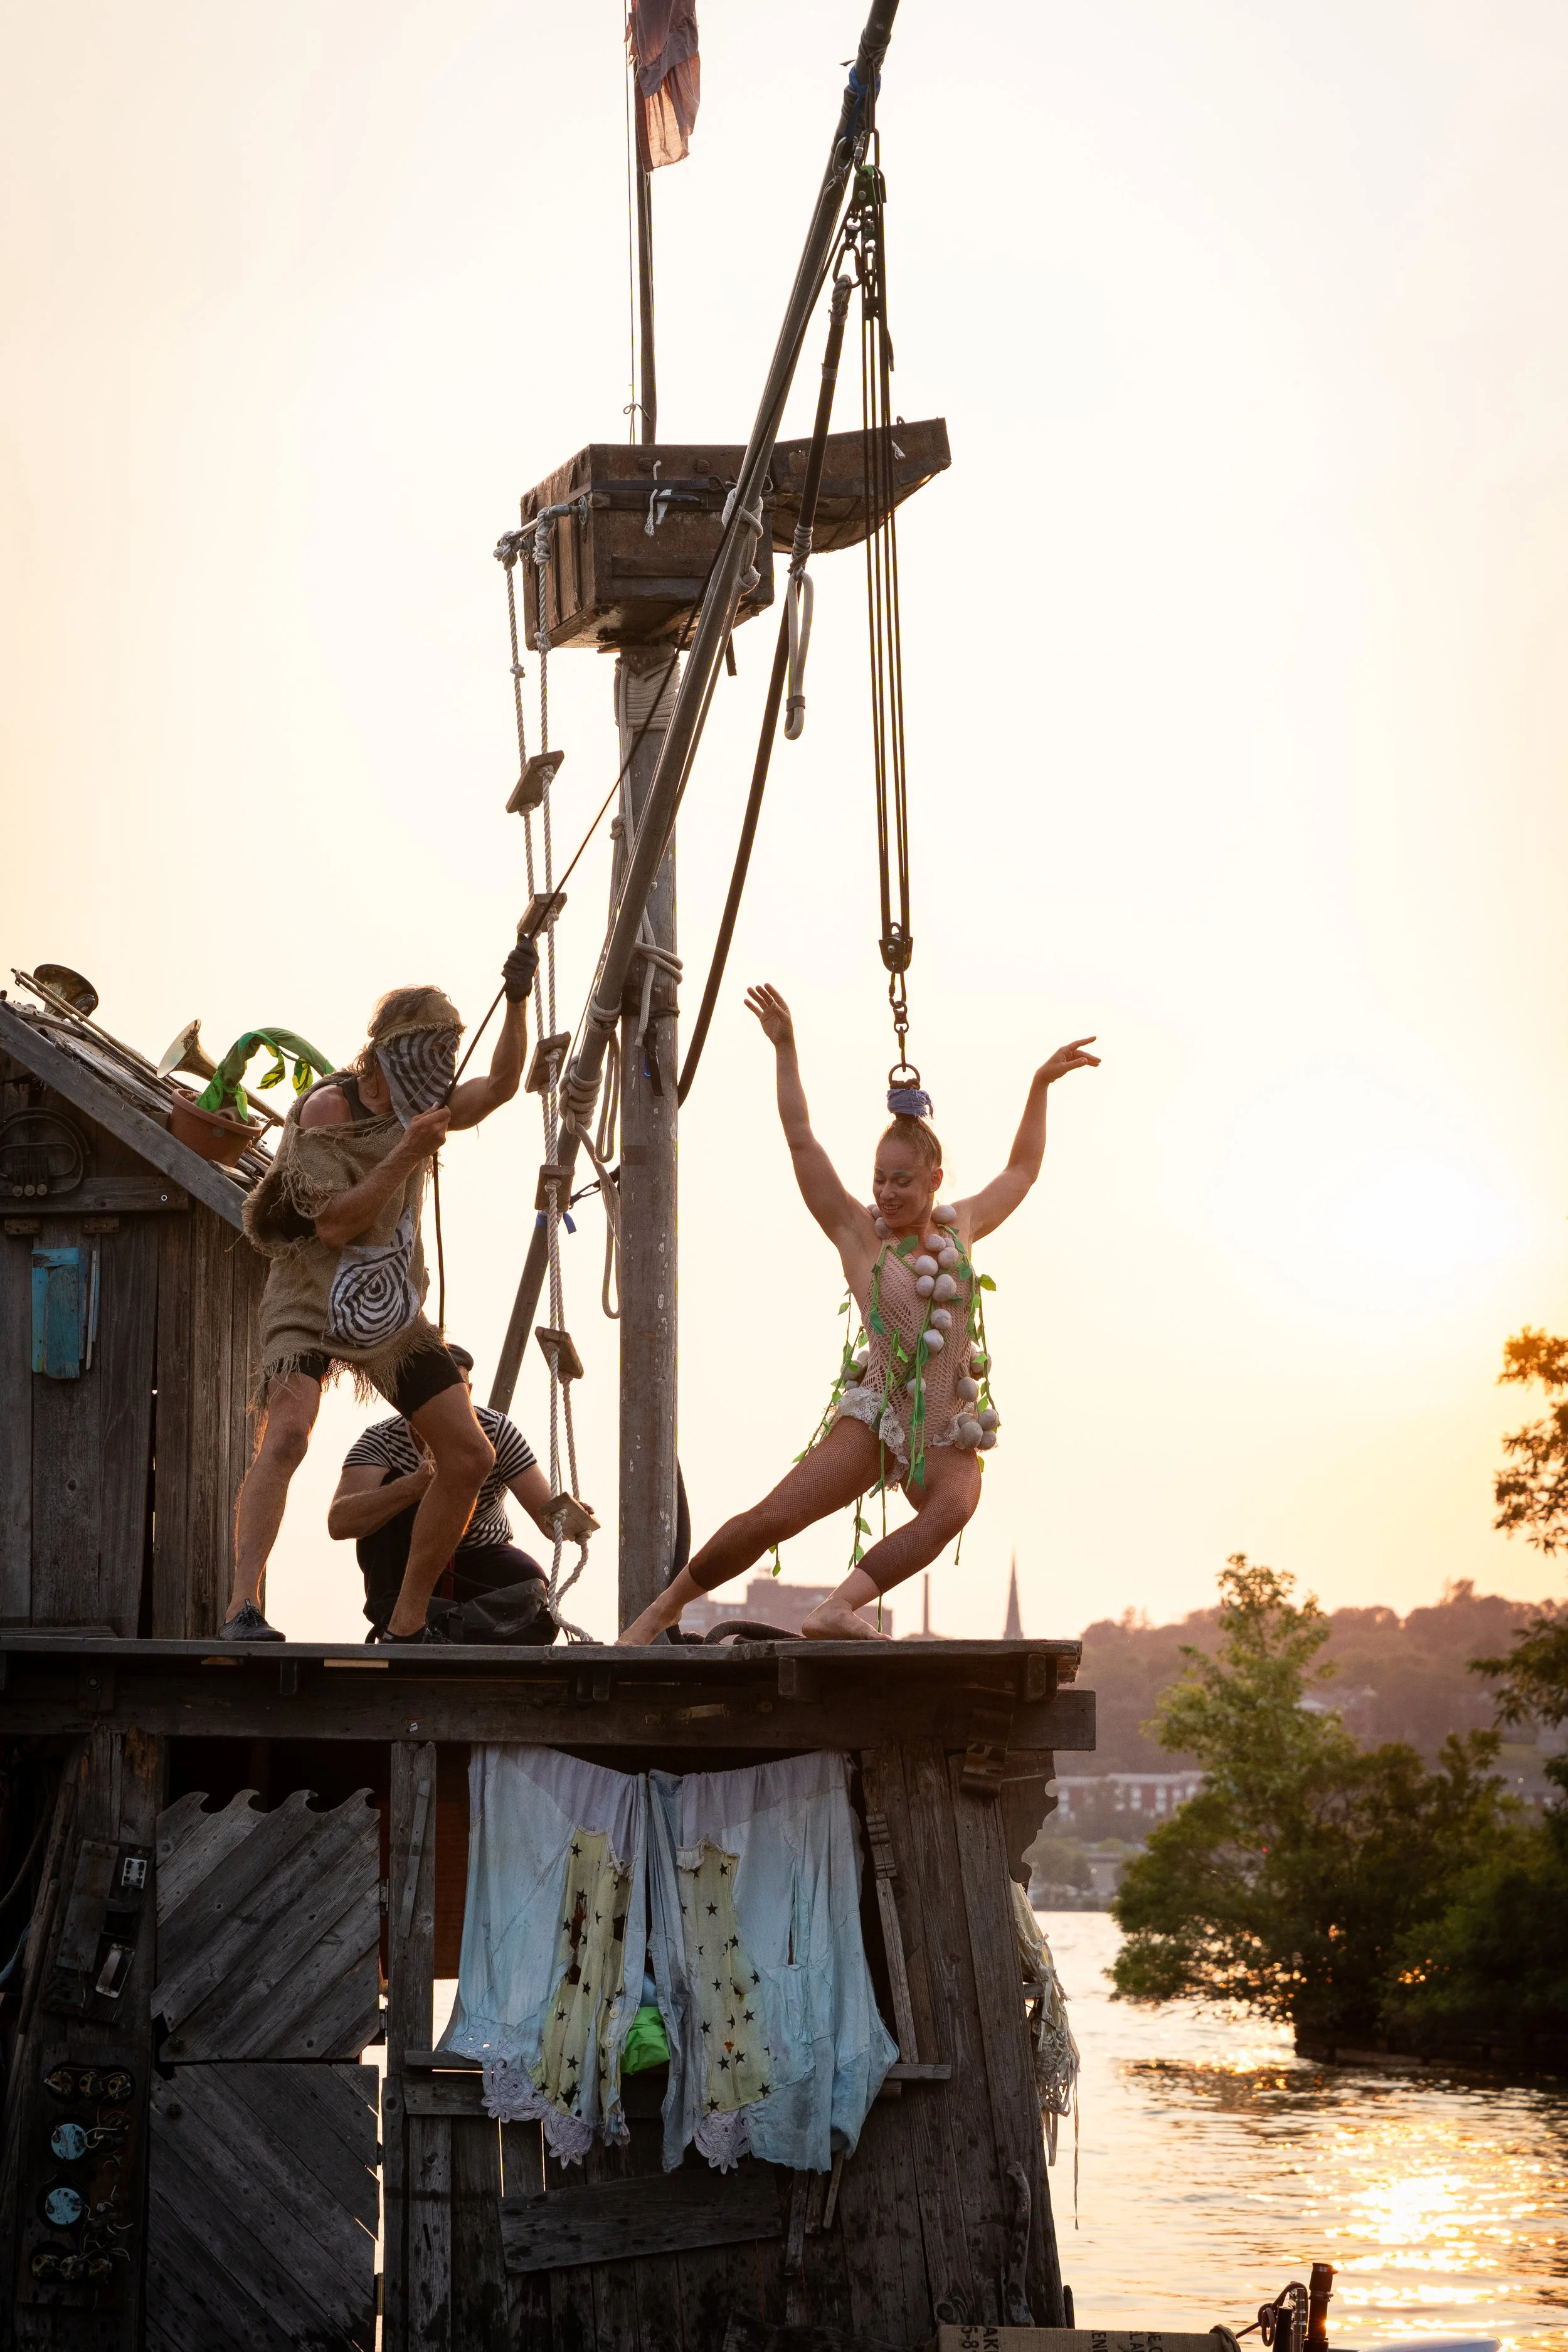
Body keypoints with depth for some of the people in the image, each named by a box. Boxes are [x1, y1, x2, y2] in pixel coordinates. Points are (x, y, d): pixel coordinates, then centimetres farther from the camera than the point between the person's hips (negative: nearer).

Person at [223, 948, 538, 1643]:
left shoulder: (416, 1107, 7)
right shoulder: (327, 1109, -14)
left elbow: (500, 1087, 18)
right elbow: (332, 1225, -20)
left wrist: (517, 1002, 4)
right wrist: (407, 1155, -24)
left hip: (392, 1312, 7)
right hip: (312, 1303, -7)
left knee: (470, 1456, 1)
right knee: (287, 1434, -31)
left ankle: (406, 1624, 10)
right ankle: (243, 1610, -38)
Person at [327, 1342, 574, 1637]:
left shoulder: (497, 1433, -18)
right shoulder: (381, 1441, -22)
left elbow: (547, 1511, -24)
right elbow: (339, 1523, -40)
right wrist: (414, 1486, -57)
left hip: (482, 1557, 1)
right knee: (391, 1489, -29)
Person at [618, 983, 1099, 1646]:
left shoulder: (959, 1228, 16)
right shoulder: (858, 1233, 6)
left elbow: (1021, 1170, 31)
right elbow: (802, 1142, 1)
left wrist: (1041, 1085, 31)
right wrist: (785, 1049, -2)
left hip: (951, 1434, 2)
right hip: (877, 1415, -2)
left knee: (954, 1507, -33)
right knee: (773, 1518, -16)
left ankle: (837, 1609, -41)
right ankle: (666, 1606, -1)